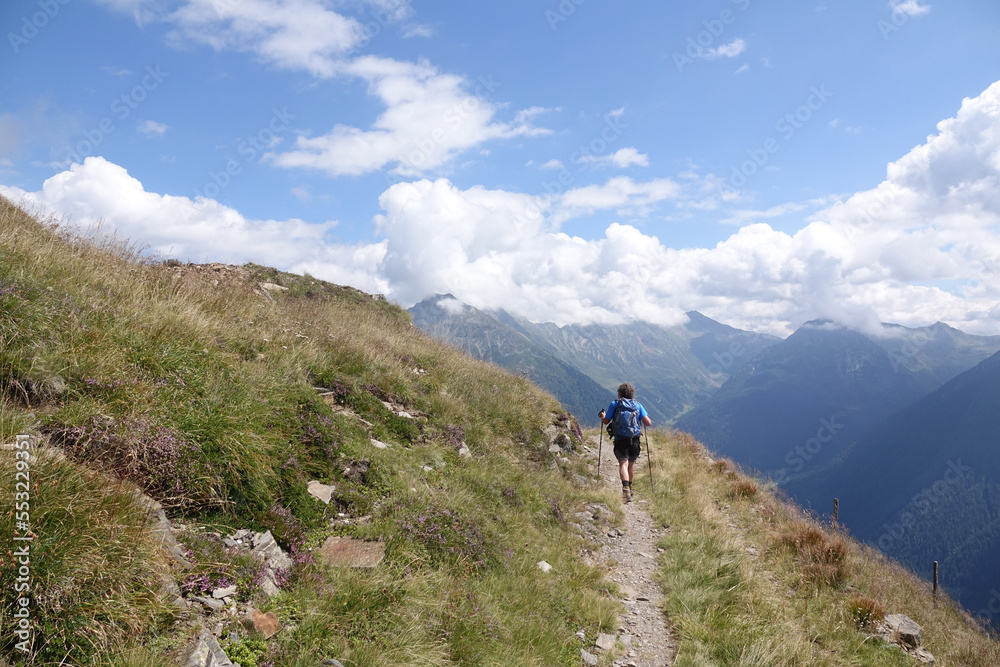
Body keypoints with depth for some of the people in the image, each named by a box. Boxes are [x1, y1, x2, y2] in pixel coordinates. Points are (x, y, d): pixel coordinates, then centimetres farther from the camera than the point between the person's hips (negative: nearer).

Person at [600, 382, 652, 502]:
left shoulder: (615, 404, 1)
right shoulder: (638, 405, 7)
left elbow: (606, 421, 5)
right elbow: (648, 423, 0)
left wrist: (602, 416, 27)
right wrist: (648, 420, 24)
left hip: (620, 440, -3)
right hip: (635, 440, 3)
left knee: (623, 463, -9)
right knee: (631, 464, 18)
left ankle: (625, 488, -31)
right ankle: (629, 488, 34)